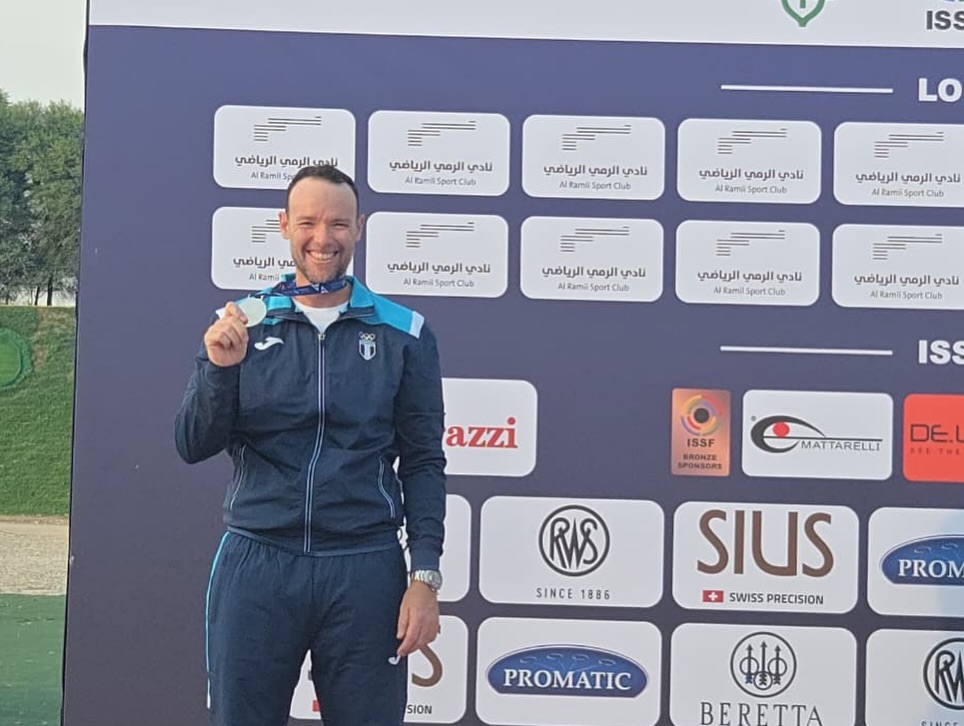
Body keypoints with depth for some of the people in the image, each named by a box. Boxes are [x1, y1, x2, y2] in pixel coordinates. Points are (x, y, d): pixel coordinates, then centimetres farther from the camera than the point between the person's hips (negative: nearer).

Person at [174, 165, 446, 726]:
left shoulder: (403, 333, 3)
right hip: (256, 565, 1)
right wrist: (220, 367, -14)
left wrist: (425, 576, -4)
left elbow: (423, 463, 4)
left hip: (365, 570, -1)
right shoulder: (243, 323, 5)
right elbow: (193, 447, 3)